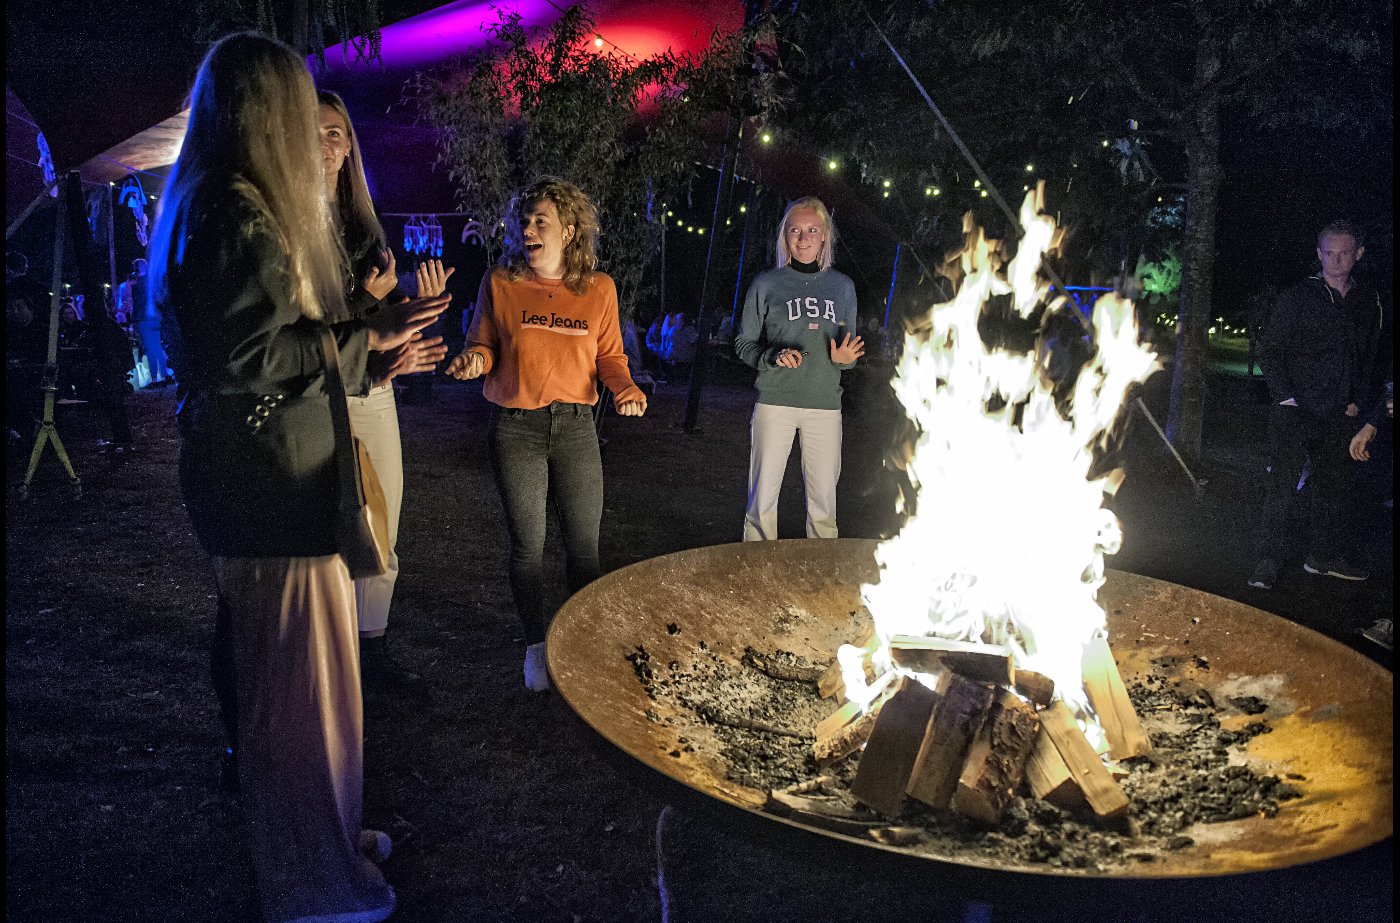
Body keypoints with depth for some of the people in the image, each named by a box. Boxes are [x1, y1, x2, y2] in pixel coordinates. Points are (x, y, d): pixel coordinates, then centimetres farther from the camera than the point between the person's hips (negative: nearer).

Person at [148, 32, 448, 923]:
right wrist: (365, 337, -17)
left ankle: (327, 833, 36)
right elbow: (239, 356, -24)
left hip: (285, 475, 10)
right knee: (296, 676, 3)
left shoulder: (249, 211, 14)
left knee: (302, 670, 19)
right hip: (273, 486, -10)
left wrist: (378, 352, 24)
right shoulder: (236, 218, -18)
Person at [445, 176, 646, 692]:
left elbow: (609, 356, 9)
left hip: (575, 426, 1)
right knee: (528, 545, 5)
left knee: (584, 546, 7)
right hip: (516, 428, -1)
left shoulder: (599, 288, 3)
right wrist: (474, 358, -15)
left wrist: (624, 387, -11)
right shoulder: (500, 283, 0)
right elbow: (484, 345, 8)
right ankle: (536, 647, 23)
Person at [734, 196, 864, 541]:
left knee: (824, 503, 5)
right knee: (763, 499, 0)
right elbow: (743, 343, 6)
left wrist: (843, 358, -7)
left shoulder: (843, 286, 10)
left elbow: (850, 351, 17)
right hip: (774, 402, -2)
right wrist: (773, 356, -14)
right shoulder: (766, 284, 2)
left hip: (825, 405, 2)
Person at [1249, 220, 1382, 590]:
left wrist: (1357, 400, 9)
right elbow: (1269, 350, -3)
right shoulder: (1297, 298, -4)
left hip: (1338, 415, 5)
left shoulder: (1368, 302, 9)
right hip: (1295, 411, -5)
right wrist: (1285, 396, -10)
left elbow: (1370, 357, 18)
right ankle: (1268, 563, -4)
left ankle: (1327, 555, 25)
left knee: (1334, 486, 12)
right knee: (1282, 487, -8)